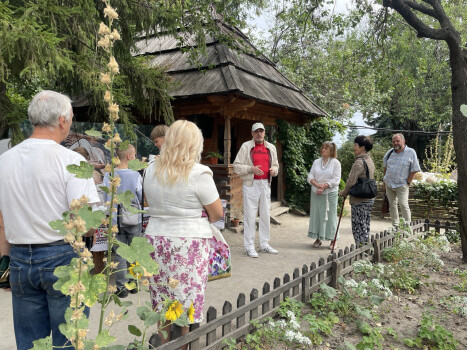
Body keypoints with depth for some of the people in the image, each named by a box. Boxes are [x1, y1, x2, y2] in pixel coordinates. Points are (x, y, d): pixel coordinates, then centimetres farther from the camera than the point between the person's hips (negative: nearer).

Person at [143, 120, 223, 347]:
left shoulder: (151, 171, 4)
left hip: (156, 239, 5)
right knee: (189, 306, 6)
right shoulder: (198, 174, -12)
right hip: (189, 244, -5)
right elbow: (217, 212, -6)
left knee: (163, 305, 14)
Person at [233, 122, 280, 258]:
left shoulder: (271, 147, 14)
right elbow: (237, 166, -3)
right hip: (251, 184, -5)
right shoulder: (246, 146, 0)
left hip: (266, 184, 5)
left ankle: (264, 244, 23)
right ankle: (249, 247, 5)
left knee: (265, 215, 11)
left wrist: (274, 170, 0)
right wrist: (251, 169, -17)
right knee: (250, 216, -3)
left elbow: (275, 165, 23)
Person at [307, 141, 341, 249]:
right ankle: (318, 239, 15)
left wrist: (323, 187, -15)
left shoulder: (336, 163, 0)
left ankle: (333, 240, 8)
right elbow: (310, 177, 5)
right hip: (316, 194, 4)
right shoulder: (316, 162, 11)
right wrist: (318, 185, -12)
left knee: (330, 215, 0)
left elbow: (335, 180, -8)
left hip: (330, 194, -4)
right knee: (316, 214, 5)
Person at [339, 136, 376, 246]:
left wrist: (344, 192, -1)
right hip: (369, 199, 9)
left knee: (358, 227, -1)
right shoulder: (369, 160, 12)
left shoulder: (359, 162, -18)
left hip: (359, 200, -9)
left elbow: (351, 181, -19)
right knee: (365, 226, 16)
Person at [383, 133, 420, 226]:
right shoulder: (390, 152, 7)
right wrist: (384, 181, 13)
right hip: (389, 184, 5)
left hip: (401, 185, -5)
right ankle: (395, 225, 23)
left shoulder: (411, 152, -7)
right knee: (392, 205, 11)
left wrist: (408, 183, -10)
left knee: (403, 205, -13)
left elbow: (414, 170, -7)